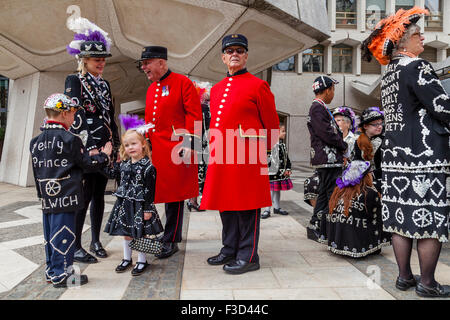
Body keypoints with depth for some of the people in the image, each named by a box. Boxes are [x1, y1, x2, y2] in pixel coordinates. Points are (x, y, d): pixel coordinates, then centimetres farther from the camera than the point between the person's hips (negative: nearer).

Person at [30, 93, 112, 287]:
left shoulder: (36, 141, 9)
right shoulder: (69, 140, -14)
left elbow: (39, 168, 16)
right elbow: (87, 163, -7)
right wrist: (104, 155, 8)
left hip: (46, 197, 8)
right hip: (64, 197, -8)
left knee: (50, 234, 16)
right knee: (63, 234, 1)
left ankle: (51, 271, 29)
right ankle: (61, 274, 11)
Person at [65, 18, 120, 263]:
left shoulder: (104, 84, 17)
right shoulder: (74, 81, -3)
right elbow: (74, 116, -12)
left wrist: (116, 147, 13)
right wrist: (89, 147, -19)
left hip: (106, 147, 7)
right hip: (85, 148, -6)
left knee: (99, 194, 11)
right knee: (84, 195, -5)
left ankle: (96, 242, 22)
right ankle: (76, 247, 6)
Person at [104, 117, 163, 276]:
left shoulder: (147, 167, -13)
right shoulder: (123, 164, 5)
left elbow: (150, 190, -14)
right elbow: (111, 173, 18)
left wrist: (148, 209, -15)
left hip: (140, 206, -6)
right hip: (124, 204, 6)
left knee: (140, 233, 6)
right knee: (126, 233, 16)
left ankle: (142, 261, 23)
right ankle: (127, 259, 34)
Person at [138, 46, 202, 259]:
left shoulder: (183, 83, -4)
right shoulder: (151, 89, 17)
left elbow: (194, 116, -10)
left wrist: (188, 144, -17)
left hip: (175, 149, -7)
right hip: (156, 151, 7)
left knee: (175, 194, 2)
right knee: (165, 192, 11)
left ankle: (170, 241, 12)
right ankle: (173, 235, 27)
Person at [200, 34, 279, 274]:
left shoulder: (258, 86, -2)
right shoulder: (216, 89, 16)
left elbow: (272, 126, 0)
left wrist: (259, 150, 5)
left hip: (246, 160, -6)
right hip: (220, 159, 7)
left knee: (247, 208, 1)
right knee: (226, 206, 14)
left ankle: (248, 256, 15)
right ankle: (230, 250, 29)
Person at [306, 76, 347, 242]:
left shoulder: (319, 107, 21)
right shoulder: (318, 108, -12)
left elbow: (333, 131, 24)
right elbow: (326, 133, -20)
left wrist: (341, 145, 11)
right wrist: (344, 146, -5)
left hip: (328, 160, 11)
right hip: (328, 159, -11)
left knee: (324, 194, 15)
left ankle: (314, 228, 21)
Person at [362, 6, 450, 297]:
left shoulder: (389, 74, 17)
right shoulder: (416, 66, -9)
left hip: (396, 154, 9)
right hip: (425, 155, -8)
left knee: (403, 217, 11)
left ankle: (405, 276, 21)